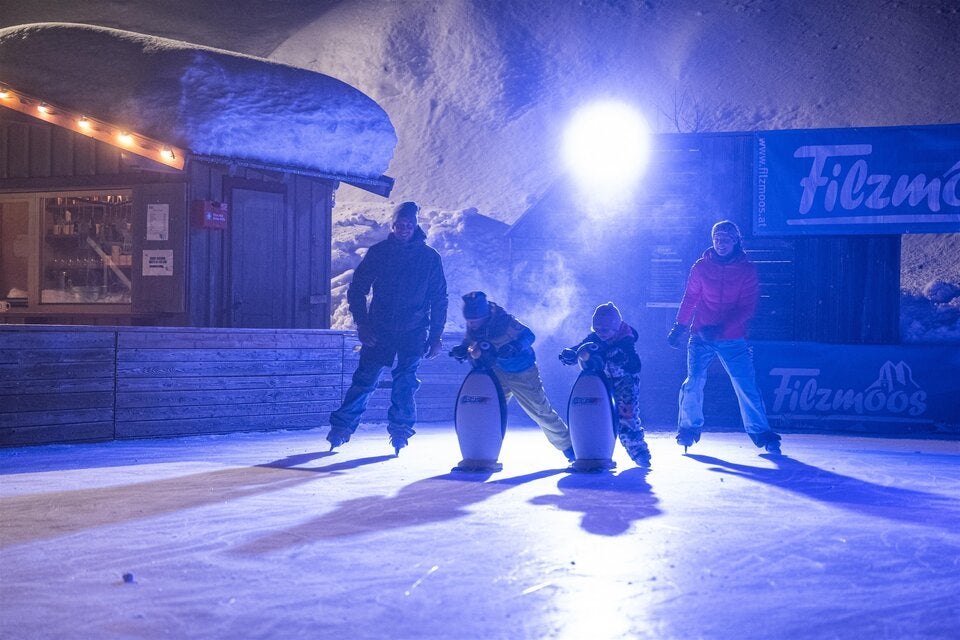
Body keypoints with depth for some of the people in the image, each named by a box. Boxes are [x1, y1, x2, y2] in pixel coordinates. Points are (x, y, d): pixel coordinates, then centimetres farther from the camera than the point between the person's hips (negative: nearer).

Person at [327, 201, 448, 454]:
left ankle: (400, 433, 11)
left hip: (413, 332, 0)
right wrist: (362, 324, -5)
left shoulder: (430, 258, 3)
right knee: (365, 379, -5)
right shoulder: (378, 252, 2)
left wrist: (435, 336, 2)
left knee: (405, 384, -4)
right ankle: (340, 428, 3)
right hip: (379, 330, 0)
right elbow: (357, 289, 5)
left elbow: (439, 300, 7)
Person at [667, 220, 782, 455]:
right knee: (693, 383, -8)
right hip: (701, 338, 1)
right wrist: (679, 327, 0)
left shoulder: (747, 270, -2)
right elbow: (690, 299, 10)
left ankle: (761, 433, 6)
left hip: (733, 340, -1)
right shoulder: (701, 266, 2)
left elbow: (747, 308, -7)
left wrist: (721, 327, -19)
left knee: (747, 386, -5)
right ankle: (688, 430, 11)